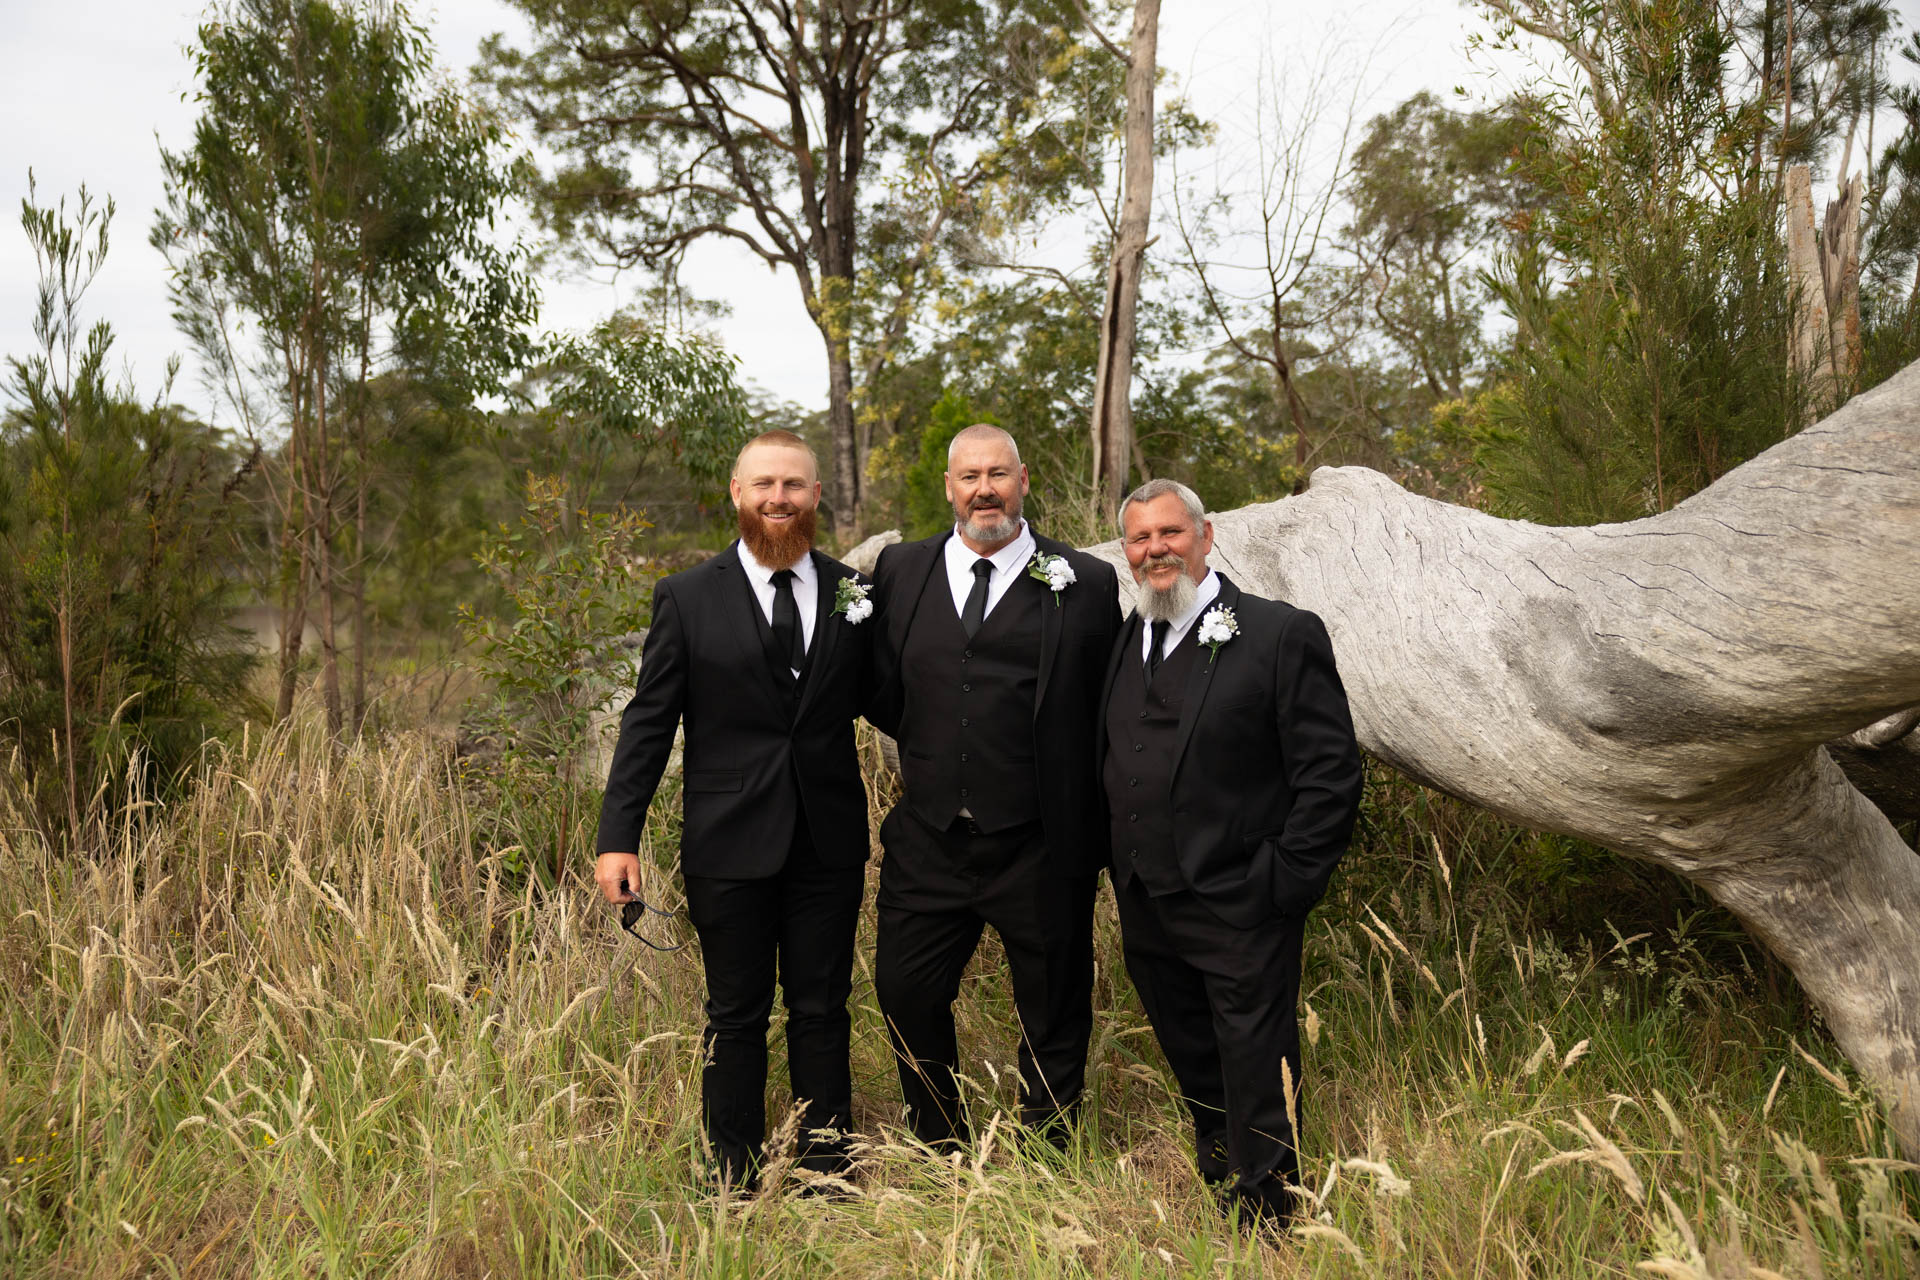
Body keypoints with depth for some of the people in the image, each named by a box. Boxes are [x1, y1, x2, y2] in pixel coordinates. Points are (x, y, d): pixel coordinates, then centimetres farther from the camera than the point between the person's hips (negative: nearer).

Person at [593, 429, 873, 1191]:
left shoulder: (854, 592, 5)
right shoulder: (687, 599, -1)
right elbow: (649, 722, -1)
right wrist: (618, 836, -7)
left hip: (829, 842, 2)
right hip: (729, 844, -1)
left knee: (822, 1012, 11)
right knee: (736, 1016, 9)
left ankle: (827, 1174, 25)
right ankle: (734, 1179, 24)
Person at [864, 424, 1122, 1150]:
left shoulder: (1084, 584, -3)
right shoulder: (898, 572, 6)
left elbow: (1111, 715, -1)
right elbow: (883, 696, 12)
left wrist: (1101, 837, -5)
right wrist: (930, 748, -1)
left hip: (1040, 851, -2)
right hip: (928, 841, 3)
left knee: (1053, 1015, 11)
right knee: (907, 996, 12)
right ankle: (939, 1157, 36)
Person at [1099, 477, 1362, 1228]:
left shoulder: (1281, 635, -10)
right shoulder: (1122, 643, 9)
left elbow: (1330, 776, -12)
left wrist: (1284, 885, -14)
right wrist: (1123, 873, 9)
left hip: (1240, 914, -6)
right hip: (1147, 914, 6)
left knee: (1259, 1101, 4)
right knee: (1198, 1084, 22)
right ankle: (1216, 1199, 40)